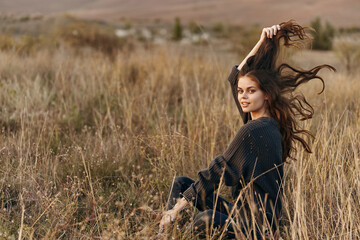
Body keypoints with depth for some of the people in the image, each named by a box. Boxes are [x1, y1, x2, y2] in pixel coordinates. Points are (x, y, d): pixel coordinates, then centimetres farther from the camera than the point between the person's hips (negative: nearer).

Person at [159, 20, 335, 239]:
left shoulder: (253, 130, -19)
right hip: (243, 212, 11)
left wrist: (177, 208, -15)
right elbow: (236, 77, 20)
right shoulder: (270, 123, 7)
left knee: (206, 220, -41)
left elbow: (216, 174, -19)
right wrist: (261, 44, 15)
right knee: (181, 183, 8)